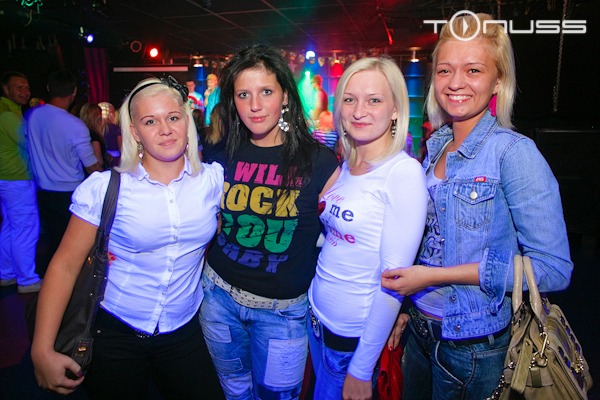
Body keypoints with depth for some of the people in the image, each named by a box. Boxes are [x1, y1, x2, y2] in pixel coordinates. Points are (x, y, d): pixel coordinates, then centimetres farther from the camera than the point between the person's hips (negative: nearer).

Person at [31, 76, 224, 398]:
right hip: (114, 333, -1)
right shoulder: (104, 188, -13)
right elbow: (65, 265, -10)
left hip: (184, 332, 2)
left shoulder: (213, 179, -7)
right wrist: (43, 350, -13)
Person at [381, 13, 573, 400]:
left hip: (472, 345, -6)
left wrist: (435, 276, -22)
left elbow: (553, 268, -20)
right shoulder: (436, 145, 2)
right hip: (421, 328, 6)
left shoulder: (514, 152, -17)